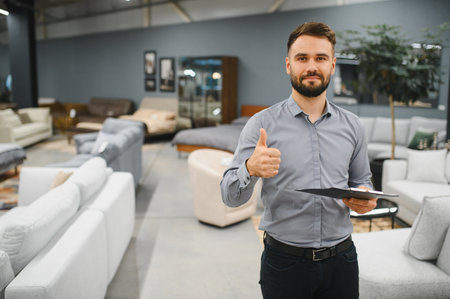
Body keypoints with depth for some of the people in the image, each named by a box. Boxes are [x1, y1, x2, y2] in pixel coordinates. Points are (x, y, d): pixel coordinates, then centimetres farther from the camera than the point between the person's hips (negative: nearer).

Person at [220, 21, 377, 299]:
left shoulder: (352, 126, 3)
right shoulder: (261, 124, -7)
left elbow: (361, 179, 15)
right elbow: (230, 196, -9)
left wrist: (365, 197, -9)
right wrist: (250, 170, -30)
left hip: (341, 259, 3)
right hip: (284, 262, -2)